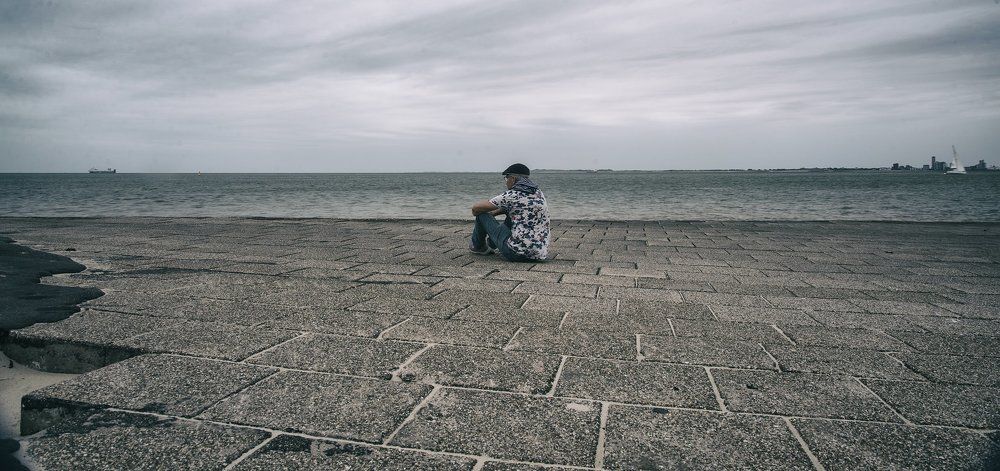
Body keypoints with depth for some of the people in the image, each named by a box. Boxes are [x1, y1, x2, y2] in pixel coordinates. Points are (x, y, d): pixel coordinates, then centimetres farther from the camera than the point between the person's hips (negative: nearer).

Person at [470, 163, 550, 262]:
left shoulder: (510, 196, -9)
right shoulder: (539, 194, 11)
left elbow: (476, 208, 1)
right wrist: (494, 213, 28)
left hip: (516, 253, -7)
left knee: (482, 215, 9)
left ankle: (477, 246, 36)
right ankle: (492, 244, 46)